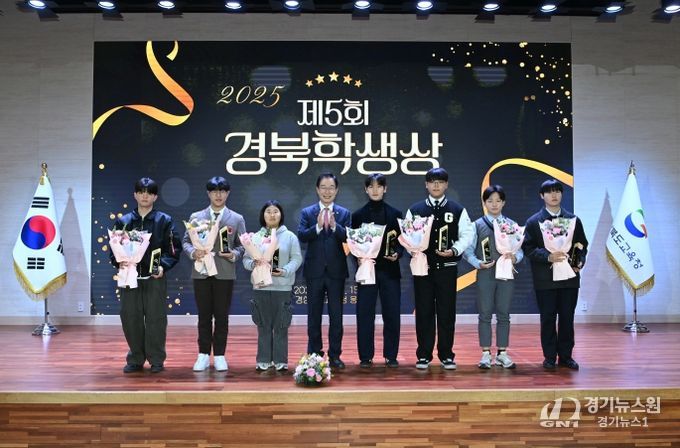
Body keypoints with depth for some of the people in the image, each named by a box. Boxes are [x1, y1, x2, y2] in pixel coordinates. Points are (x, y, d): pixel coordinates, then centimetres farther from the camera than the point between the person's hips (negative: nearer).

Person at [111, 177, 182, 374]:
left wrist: (163, 266, -15)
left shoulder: (164, 221, 4)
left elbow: (174, 249, 0)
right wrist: (120, 262, -9)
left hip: (155, 278, -2)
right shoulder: (123, 221, 11)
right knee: (130, 318, 5)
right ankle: (135, 359, 18)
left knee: (156, 319, 0)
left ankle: (156, 360, 11)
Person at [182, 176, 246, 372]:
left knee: (222, 316, 4)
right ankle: (204, 355, 16)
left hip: (225, 273, 0)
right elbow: (186, 241, 7)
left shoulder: (237, 219, 8)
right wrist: (193, 252, -13)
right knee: (204, 316, 7)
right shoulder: (196, 217, 9)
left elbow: (242, 245, 6)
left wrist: (233, 254, -14)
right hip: (201, 272, 1)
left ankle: (219, 355, 14)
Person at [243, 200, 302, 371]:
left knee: (281, 326, 3)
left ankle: (280, 360, 12)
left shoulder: (290, 236, 2)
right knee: (263, 326, 7)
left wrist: (285, 271, -17)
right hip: (261, 287, 1)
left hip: (283, 287, -1)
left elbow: (296, 258, -1)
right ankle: (264, 360, 16)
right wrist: (253, 264, -14)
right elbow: (246, 258, 7)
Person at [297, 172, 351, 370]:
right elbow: (301, 236, -10)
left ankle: (335, 355, 15)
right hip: (314, 270, 0)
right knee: (314, 315, 8)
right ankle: (314, 354, 19)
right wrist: (318, 226, -25)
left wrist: (334, 226, -25)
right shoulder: (307, 212, 4)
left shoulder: (344, 213, 4)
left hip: (336, 270, 0)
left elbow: (348, 238, -9)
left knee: (336, 315, 5)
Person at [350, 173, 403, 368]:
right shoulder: (358, 215, 6)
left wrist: (397, 254, -12)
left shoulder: (395, 214, 7)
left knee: (392, 314, 2)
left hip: (389, 270, 1)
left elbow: (401, 241, 6)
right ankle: (365, 357, 9)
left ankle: (391, 356, 13)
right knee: (365, 315, 0)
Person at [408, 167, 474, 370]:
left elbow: (467, 235, 2)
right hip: (422, 267, 1)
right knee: (424, 312, 4)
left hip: (447, 267, 0)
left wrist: (454, 250, -13)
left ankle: (446, 355, 15)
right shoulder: (415, 209, 6)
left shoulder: (457, 210, 4)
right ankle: (424, 355, 13)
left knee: (446, 313, 4)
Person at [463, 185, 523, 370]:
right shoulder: (478, 225, 3)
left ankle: (502, 353, 17)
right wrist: (478, 263, -15)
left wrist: (515, 258, -15)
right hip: (485, 274, -1)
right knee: (485, 314, 3)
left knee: (503, 315, 7)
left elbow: (519, 249, 6)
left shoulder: (512, 225, 6)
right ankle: (486, 354, 11)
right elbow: (468, 250, 0)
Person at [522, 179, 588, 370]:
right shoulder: (534, 222, 2)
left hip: (570, 277, 2)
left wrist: (580, 261, -5)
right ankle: (549, 357, 13)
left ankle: (566, 356, 17)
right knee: (548, 319, 4)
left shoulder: (573, 219, 11)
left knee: (567, 318, 7)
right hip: (545, 279, -2)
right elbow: (528, 248, -5)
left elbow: (582, 245, 13)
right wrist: (548, 257, -19)